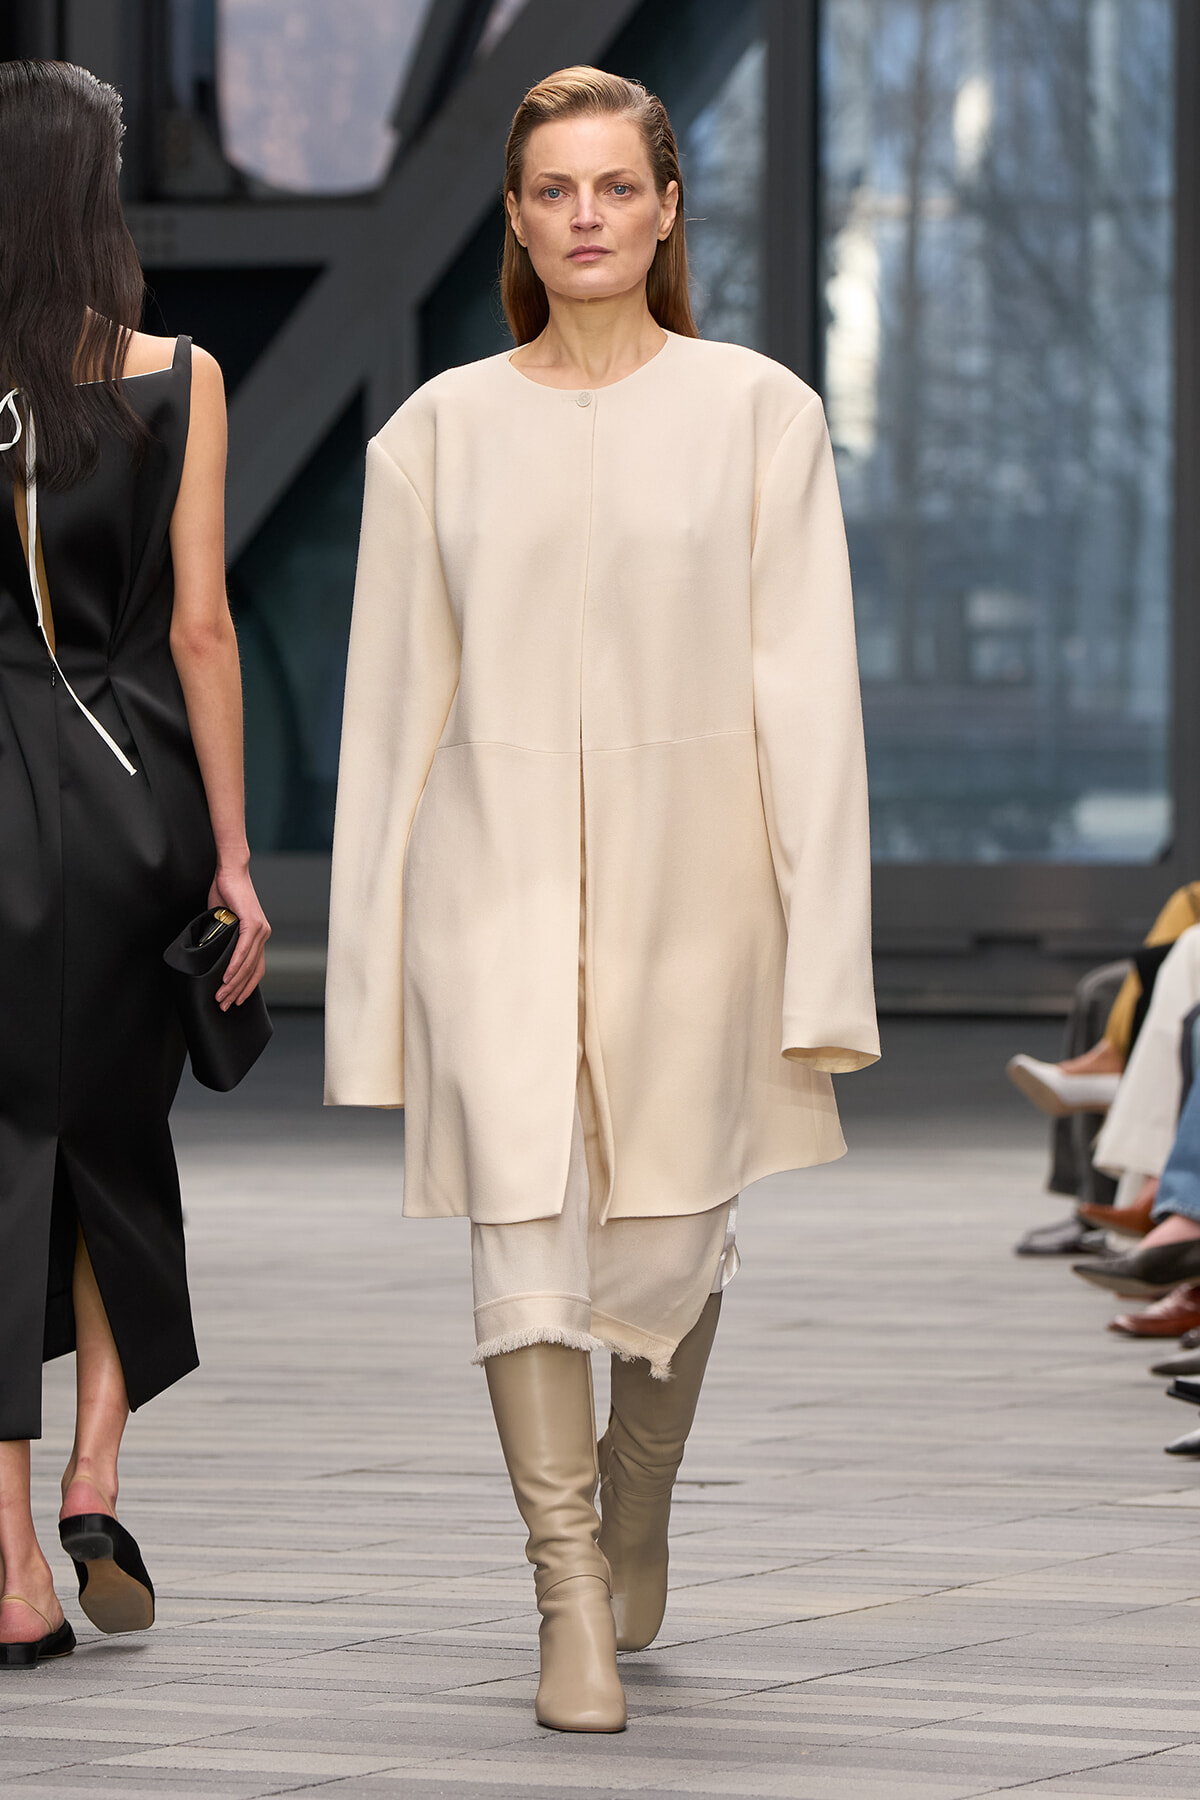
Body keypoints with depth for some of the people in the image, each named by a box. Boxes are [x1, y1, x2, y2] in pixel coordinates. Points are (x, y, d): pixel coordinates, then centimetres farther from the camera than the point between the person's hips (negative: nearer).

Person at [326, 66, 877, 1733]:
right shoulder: (441, 431, 7)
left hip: (686, 869, 0)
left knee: (668, 1244, 6)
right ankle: (574, 1613, -10)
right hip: (497, 868, 0)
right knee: (523, 1219, -12)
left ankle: (636, 1520, 34)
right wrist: (372, 955, 7)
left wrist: (823, 953, -7)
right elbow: (396, 701, 10)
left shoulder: (756, 413, 2)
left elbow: (806, 686, -1)